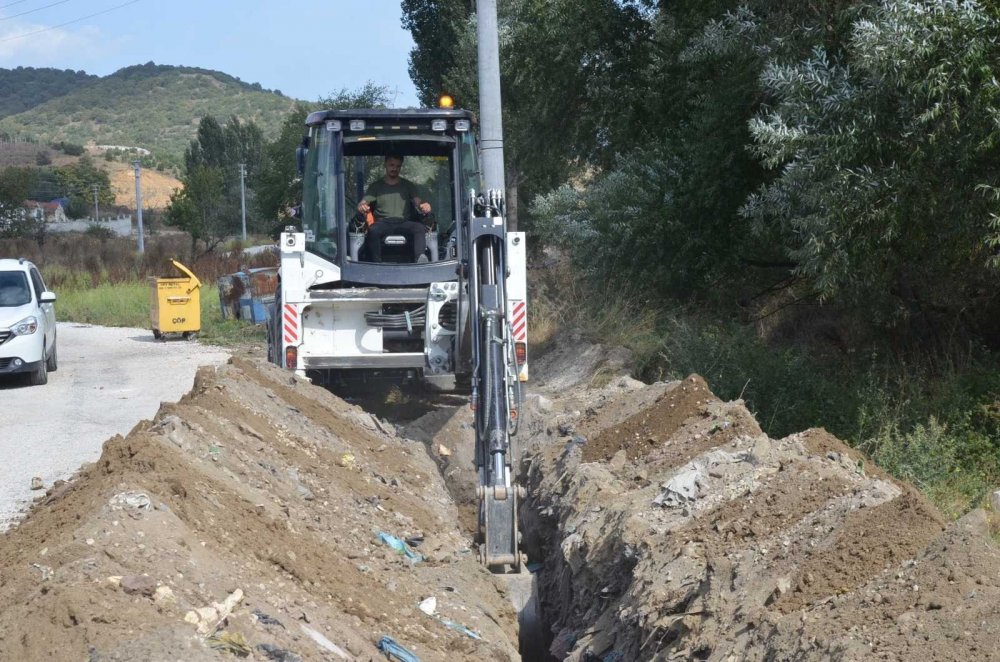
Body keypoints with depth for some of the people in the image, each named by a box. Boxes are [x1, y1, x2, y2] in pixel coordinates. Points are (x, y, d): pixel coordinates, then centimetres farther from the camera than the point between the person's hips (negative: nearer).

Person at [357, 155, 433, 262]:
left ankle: (419, 259, -55)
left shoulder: (408, 185, 21)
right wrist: (361, 207, -20)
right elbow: (363, 203, 8)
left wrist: (424, 206, -20)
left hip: (404, 223, 0)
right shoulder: (376, 186, 19)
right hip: (383, 223, 0)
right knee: (373, 230, -36)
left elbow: (417, 201, 7)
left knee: (420, 228, -33)